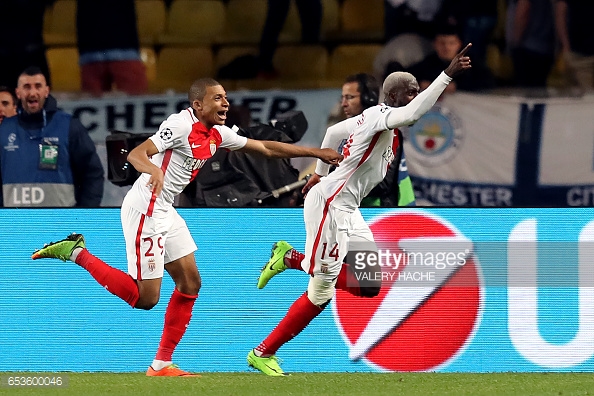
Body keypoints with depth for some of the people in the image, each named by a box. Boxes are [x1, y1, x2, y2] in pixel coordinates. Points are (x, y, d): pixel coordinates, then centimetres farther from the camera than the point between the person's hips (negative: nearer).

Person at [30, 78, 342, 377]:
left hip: (165, 211, 10)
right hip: (145, 210, -10)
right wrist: (153, 170, -50)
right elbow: (136, 153, -27)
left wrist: (317, 153, 16)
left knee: (190, 283, 8)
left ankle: (162, 365, 12)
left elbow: (265, 147, 17)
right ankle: (76, 253, -1)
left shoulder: (217, 134, 9)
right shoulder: (182, 124, -17)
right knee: (146, 297, -10)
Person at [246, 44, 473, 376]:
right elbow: (413, 113, -37)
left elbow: (334, 132, 31)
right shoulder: (381, 115, -15)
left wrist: (321, 173, 43)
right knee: (322, 292, -9)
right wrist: (448, 75, -40)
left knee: (369, 285, 2)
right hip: (329, 203, -10)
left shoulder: (371, 118, 14)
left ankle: (293, 259, 13)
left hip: (347, 210, 10)